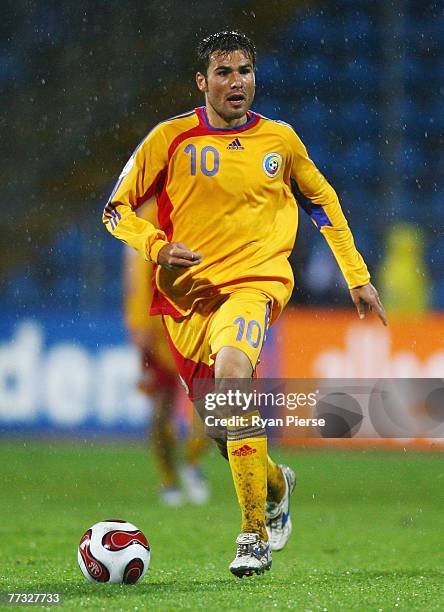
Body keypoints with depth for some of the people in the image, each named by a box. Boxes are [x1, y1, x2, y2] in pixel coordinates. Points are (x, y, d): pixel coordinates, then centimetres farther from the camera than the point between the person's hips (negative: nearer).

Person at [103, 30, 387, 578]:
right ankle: (276, 486, 46)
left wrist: (357, 276, 18)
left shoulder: (279, 139, 5)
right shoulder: (171, 138, 0)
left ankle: (255, 534, -29)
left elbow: (321, 199, 21)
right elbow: (117, 209, 5)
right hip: (186, 292, 2)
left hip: (256, 281, -2)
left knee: (231, 367, -33)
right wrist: (157, 247, -14)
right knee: (225, 433, 8)